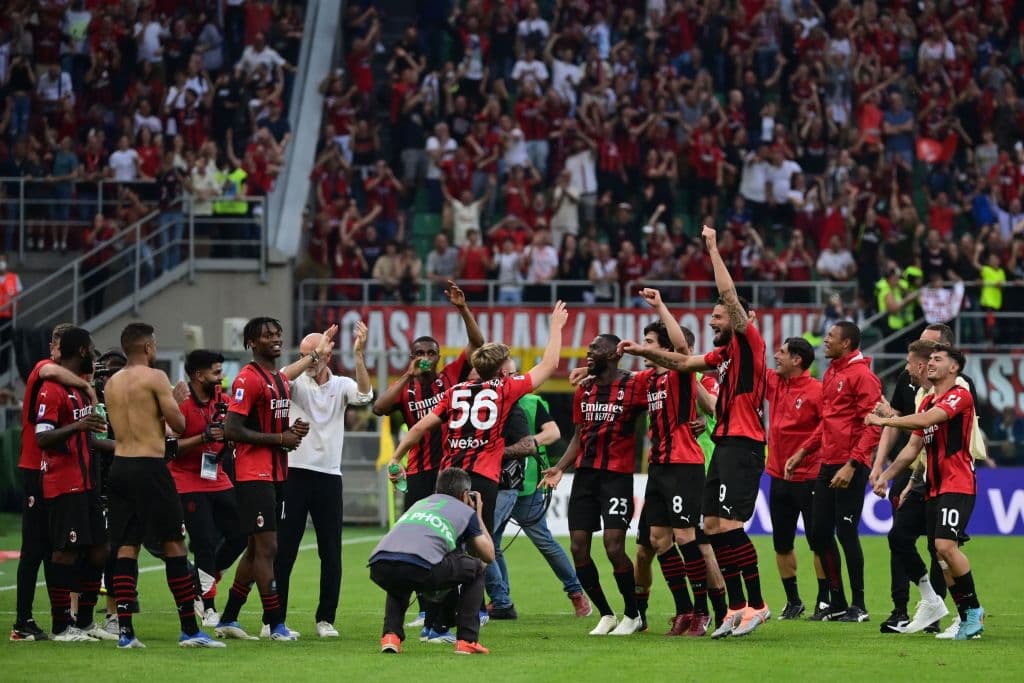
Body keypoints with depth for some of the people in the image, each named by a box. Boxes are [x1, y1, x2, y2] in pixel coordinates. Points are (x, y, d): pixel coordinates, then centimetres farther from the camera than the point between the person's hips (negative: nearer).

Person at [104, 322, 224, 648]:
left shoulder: (111, 383, 13)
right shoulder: (155, 377, -8)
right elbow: (179, 425, -8)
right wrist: (176, 402, 11)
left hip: (119, 464, 7)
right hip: (150, 466, -7)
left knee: (126, 546, 7)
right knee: (174, 544, -1)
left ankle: (125, 630, 1)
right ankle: (189, 629, -1)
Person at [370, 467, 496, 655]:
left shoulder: (420, 503, 39)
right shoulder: (466, 511, 25)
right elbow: (489, 555, 37)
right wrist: (479, 516, 51)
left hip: (379, 568, 5)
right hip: (419, 568, -5)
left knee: (399, 584, 43)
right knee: (476, 569, 22)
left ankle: (390, 635, 19)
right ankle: (467, 640, 15)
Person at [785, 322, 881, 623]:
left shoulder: (861, 375, -11)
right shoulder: (831, 374, 16)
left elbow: (874, 426, -17)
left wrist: (852, 465, -22)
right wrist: (803, 452, 18)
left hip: (850, 467, -9)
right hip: (828, 464, 9)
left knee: (846, 533, -6)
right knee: (820, 533, 9)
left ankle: (858, 606, 3)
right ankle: (837, 603, 18)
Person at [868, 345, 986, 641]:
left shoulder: (959, 395, -8)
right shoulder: (928, 402, 19)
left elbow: (926, 420, -22)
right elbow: (914, 446, 24)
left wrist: (885, 421, -16)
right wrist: (885, 475, 20)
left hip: (958, 484, -9)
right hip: (935, 488, 9)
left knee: (946, 545, -22)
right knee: (940, 551, 3)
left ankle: (973, 609, -10)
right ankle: (967, 618, 8)